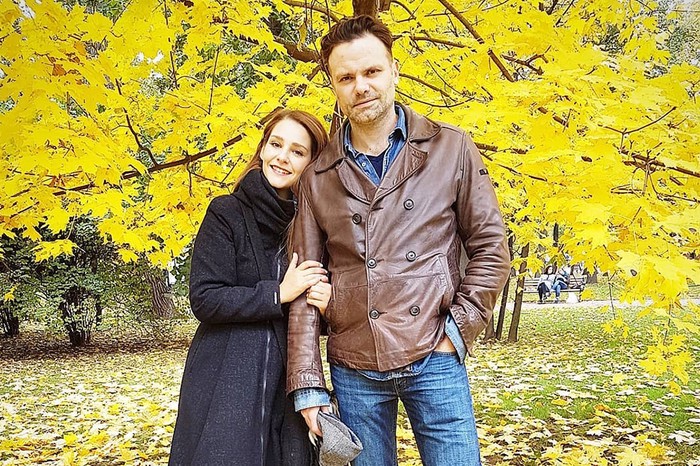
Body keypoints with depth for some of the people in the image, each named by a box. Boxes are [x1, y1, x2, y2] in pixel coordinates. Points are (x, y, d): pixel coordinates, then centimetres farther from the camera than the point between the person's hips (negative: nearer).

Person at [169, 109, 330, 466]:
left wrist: (325, 302, -10)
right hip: (226, 381, -3)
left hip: (288, 382, 3)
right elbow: (204, 299, -11)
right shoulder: (226, 213, -5)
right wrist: (278, 294, -14)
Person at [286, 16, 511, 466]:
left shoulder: (451, 150, 1)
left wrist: (458, 331, -6)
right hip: (353, 369, 2)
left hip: (434, 360, -1)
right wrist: (307, 384, 0)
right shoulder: (318, 178, 4)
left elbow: (491, 248, 2)